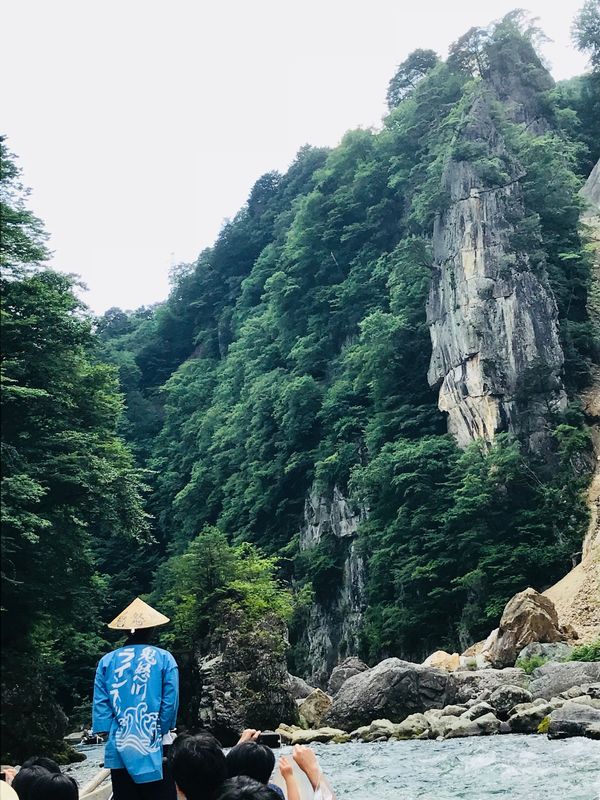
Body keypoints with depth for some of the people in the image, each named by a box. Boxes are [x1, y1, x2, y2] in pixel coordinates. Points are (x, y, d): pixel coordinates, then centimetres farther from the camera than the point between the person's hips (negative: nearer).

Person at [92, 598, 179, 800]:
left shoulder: (107, 661, 4)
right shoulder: (164, 659, -2)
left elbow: (100, 704, 1)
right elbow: (170, 702, -4)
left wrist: (110, 735, 3)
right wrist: (161, 732, 7)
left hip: (120, 749, 2)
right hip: (153, 748, -2)